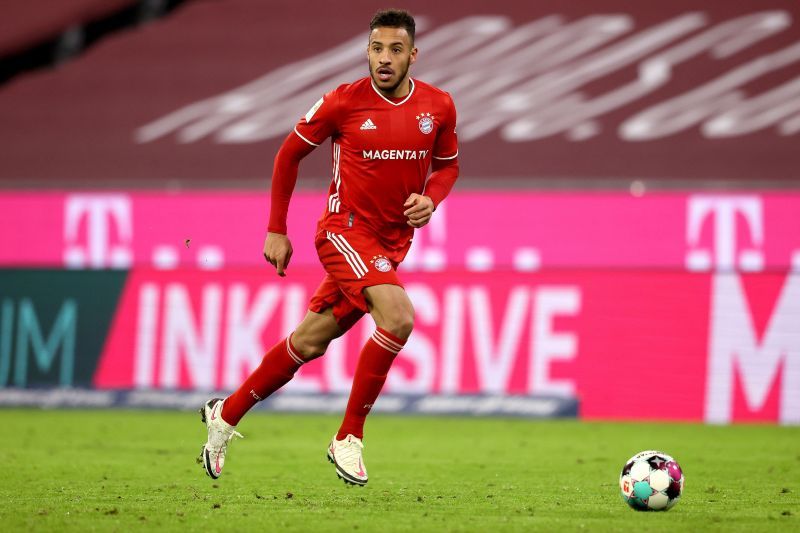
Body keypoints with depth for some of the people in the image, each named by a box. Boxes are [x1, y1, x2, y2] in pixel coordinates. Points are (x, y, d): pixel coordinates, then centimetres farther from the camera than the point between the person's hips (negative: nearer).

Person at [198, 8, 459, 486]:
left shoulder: (439, 106, 0)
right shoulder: (344, 102, -10)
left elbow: (448, 164, 17)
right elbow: (289, 154, 2)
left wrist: (431, 199, -6)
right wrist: (277, 231, 3)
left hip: (392, 243, 5)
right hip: (346, 229, -5)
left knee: (310, 343, 9)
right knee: (399, 318, -26)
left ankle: (227, 414, 28)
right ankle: (349, 438, -13)